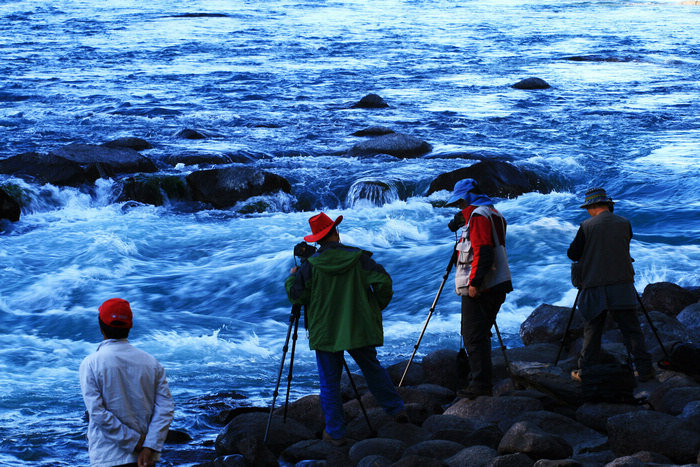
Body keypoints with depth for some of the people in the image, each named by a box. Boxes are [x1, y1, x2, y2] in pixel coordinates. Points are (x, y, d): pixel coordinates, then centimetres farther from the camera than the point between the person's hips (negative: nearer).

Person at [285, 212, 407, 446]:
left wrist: (292, 277, 15)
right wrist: (378, 305, 7)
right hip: (360, 329, 2)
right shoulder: (358, 258, -5)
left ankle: (335, 433, 7)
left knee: (329, 383, 6)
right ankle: (396, 409, 25)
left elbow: (296, 295, -5)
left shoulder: (310, 265, -8)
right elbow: (383, 282, -10)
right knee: (372, 368, 22)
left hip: (325, 334, -2)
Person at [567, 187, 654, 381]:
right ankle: (644, 370, 1)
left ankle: (585, 372, 9)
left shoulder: (587, 226, -4)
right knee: (632, 330, 4)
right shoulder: (624, 223, 4)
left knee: (592, 331, 6)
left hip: (595, 288, -1)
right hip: (623, 285, 1)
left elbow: (572, 254, 1)